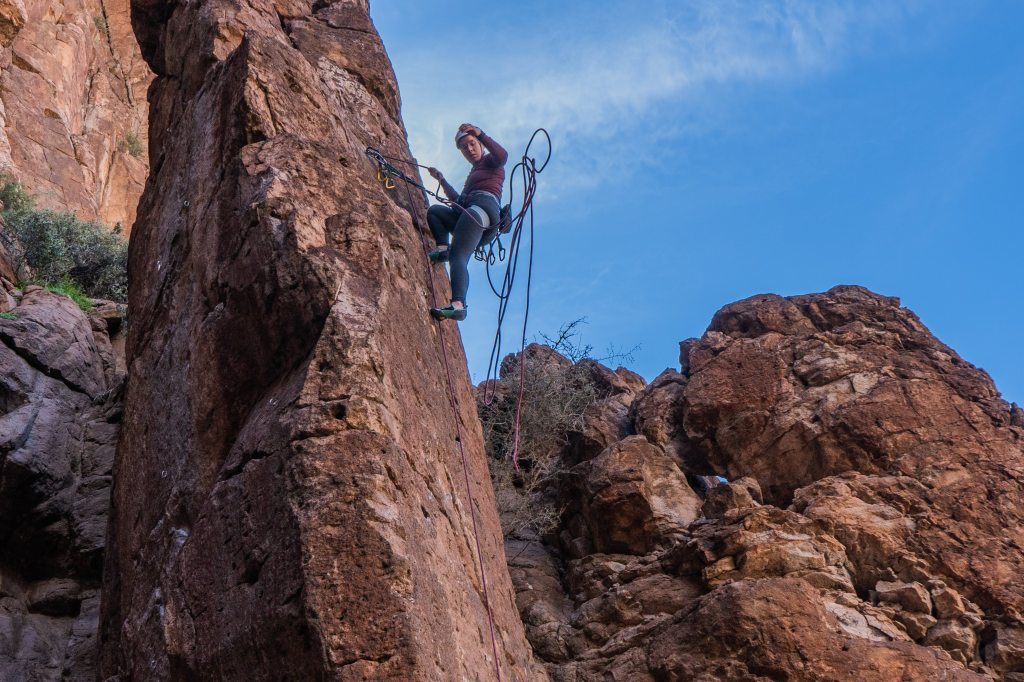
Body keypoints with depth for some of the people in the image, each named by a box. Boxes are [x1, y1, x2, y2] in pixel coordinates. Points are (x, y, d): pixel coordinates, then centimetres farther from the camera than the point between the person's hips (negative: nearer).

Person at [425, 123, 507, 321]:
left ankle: (458, 304, -46)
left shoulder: (490, 161, 14)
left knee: (458, 256, -27)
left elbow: (502, 155, -12)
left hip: (484, 205, -9)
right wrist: (442, 180, 42)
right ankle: (443, 248, -8)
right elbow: (459, 200, 42)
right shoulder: (474, 172, 38)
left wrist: (480, 134, -21)